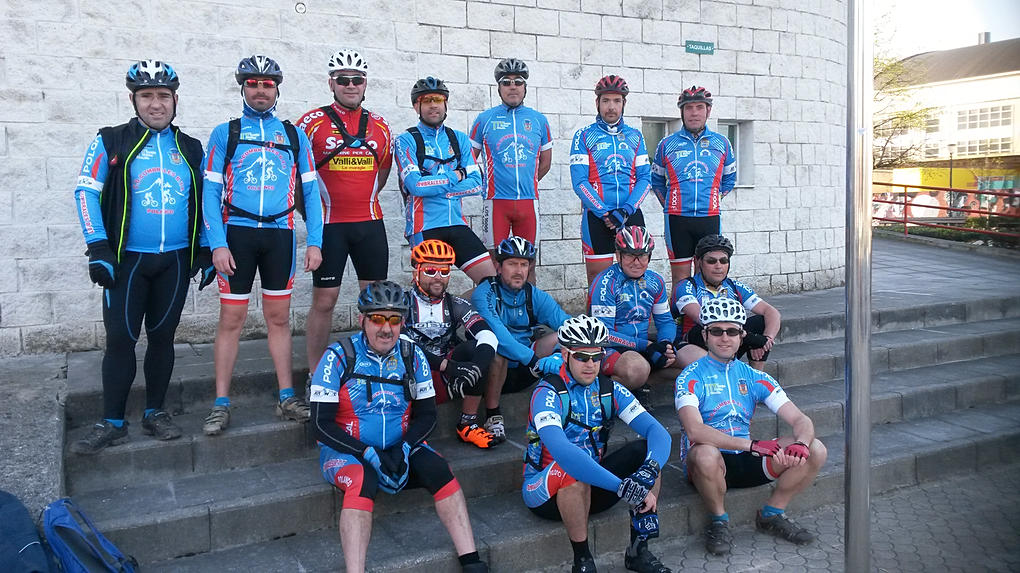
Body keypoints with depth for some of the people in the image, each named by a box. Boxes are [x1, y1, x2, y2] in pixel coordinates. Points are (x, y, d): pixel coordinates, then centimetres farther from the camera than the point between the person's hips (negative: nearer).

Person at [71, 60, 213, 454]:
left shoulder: (191, 149, 9)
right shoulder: (111, 141, 0)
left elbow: (203, 201, 13)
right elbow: (86, 191, -2)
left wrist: (206, 252, 8)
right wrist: (98, 249, -10)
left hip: (176, 260, 2)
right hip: (126, 259, -2)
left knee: (162, 336, 9)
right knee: (120, 339, -1)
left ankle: (155, 413, 21)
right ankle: (112, 423, 10)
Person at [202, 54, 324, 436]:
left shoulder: (294, 135, 10)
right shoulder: (225, 133, 6)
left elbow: (310, 191, 8)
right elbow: (211, 191, 0)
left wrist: (314, 242, -1)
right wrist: (217, 244, -11)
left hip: (279, 234, 1)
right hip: (237, 234, -1)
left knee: (279, 317, 8)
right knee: (231, 318, 1)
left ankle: (287, 398, 15)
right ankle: (221, 404, 9)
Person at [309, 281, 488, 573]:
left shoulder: (412, 356, 2)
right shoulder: (338, 357, -8)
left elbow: (427, 414, 6)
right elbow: (322, 423, -10)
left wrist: (403, 449, -13)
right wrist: (369, 454, -20)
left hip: (400, 448, 3)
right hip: (348, 450, -3)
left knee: (438, 469, -24)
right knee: (362, 480, -34)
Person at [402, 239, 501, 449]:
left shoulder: (455, 305, 8)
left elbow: (488, 336, -8)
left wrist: (477, 367, -29)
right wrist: (445, 365, -29)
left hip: (446, 380, 3)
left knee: (475, 349, -22)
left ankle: (468, 424, -12)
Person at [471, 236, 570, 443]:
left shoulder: (536, 296, 4)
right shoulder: (484, 294, -11)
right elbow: (496, 332, -29)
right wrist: (534, 360, -41)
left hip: (523, 372, 4)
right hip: (495, 371, -4)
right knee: (497, 350, -37)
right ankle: (493, 416, -19)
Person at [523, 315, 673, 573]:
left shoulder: (609, 390, -2)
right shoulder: (547, 392, -19)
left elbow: (659, 432, -13)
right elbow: (560, 450, -37)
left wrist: (649, 470, -35)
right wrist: (621, 486, -42)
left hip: (592, 488, 5)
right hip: (546, 493, -5)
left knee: (646, 451, -16)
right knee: (573, 469, -37)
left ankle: (638, 551, -7)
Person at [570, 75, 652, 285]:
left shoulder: (635, 136, 13)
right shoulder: (584, 136, 4)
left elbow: (644, 178, 7)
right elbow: (579, 182, -4)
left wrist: (626, 210, -9)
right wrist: (605, 213, -13)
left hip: (631, 215, 3)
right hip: (596, 218, -2)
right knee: (598, 278, -2)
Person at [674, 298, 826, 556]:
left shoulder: (754, 377, 9)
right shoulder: (691, 377, -8)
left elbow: (800, 420, 1)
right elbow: (695, 430, -24)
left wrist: (800, 444, -23)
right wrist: (751, 444, -31)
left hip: (746, 461, 5)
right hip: (710, 462, -5)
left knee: (816, 450, -11)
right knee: (705, 453, -40)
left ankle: (771, 515, 8)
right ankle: (718, 521, -9)